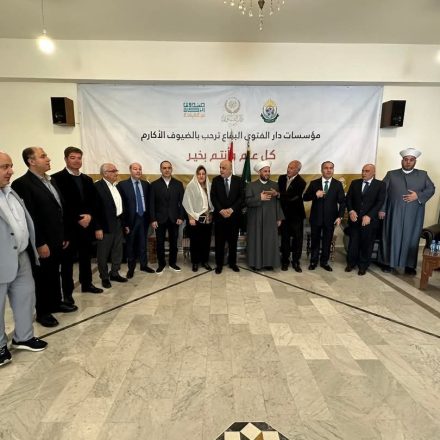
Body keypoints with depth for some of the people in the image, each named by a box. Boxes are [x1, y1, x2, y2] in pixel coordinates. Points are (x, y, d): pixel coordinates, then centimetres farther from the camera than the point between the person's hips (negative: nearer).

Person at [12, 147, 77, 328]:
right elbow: (29, 217, -20)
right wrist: (40, 243, -20)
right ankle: (43, 312, 24)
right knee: (42, 276, 8)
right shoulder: (22, 183, -16)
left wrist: (65, 235, 13)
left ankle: (56, 302, 36)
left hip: (56, 239, 7)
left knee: (54, 273, 19)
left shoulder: (51, 181, 10)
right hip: (42, 243, -7)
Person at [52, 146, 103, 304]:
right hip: (68, 226, -6)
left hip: (87, 225, 6)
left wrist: (89, 215, -7)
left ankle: (86, 284, 31)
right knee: (67, 260, 4)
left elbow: (94, 201, 11)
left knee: (86, 257, 16)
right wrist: (78, 219, -16)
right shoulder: (57, 178, -7)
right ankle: (67, 292, 15)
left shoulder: (87, 179, 13)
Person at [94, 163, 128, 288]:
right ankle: (104, 277, 21)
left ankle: (114, 273, 31)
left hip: (118, 223, 8)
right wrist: (97, 228, -18)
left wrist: (123, 223, 13)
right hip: (105, 226, -7)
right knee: (103, 253, 6)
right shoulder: (97, 186, -13)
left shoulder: (117, 186, 10)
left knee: (118, 251, 16)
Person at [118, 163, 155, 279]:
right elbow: (121, 205, -9)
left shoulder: (146, 184, 6)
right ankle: (131, 268, 24)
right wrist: (124, 222, -13)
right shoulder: (122, 185, -7)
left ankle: (144, 265, 29)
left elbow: (148, 202, 8)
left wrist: (149, 217, 3)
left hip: (144, 218, 3)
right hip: (131, 219, -3)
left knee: (143, 243, 14)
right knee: (130, 245, 9)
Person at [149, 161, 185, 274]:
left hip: (174, 218, 1)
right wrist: (153, 219, -8)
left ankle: (172, 263, 25)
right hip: (160, 219, -1)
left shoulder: (178, 184, 4)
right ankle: (161, 264, 21)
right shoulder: (154, 184, 0)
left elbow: (182, 202, 3)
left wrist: (181, 217, -5)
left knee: (173, 242, 10)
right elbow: (152, 204, -2)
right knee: (160, 243, 7)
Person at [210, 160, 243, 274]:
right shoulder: (216, 180, 1)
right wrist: (221, 210, -15)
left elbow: (241, 197, -3)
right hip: (219, 215, 0)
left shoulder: (238, 180, 1)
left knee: (233, 241, 10)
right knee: (219, 242, 5)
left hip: (234, 215, 1)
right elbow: (213, 197, -4)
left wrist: (231, 209, -14)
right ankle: (219, 264, 17)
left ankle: (232, 262, 25)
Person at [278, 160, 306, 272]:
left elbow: (292, 197, -25)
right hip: (284, 213, 3)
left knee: (297, 238, 6)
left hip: (296, 214, -3)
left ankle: (296, 262, 20)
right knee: (285, 238, 9)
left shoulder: (301, 182, -15)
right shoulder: (281, 178, 1)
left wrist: (279, 195, -33)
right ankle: (285, 261, 22)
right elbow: (278, 192, 9)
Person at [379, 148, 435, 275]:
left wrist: (418, 196, -13)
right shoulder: (391, 174, 7)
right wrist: (381, 209, -7)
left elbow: (431, 189, 6)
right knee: (392, 238, 5)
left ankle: (409, 265, 17)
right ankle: (388, 262, 15)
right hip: (394, 214, -1)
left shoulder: (423, 175, 10)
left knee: (411, 239, 6)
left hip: (413, 215, 1)